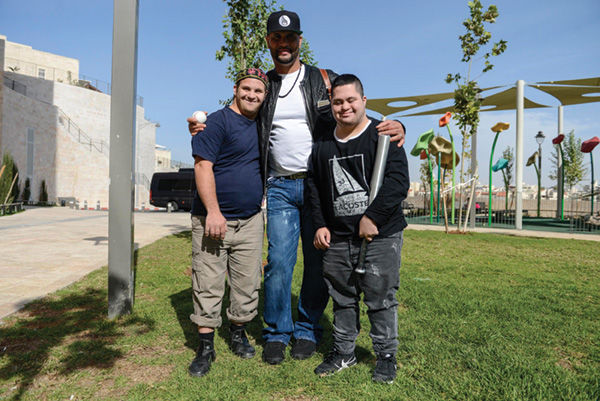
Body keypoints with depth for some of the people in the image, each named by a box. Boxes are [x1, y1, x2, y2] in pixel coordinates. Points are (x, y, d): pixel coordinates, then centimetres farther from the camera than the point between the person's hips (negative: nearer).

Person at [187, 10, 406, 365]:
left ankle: (308, 330, 24)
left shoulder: (325, 81, 5)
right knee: (279, 261, -2)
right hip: (280, 187, 1)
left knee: (318, 262, 5)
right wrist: (203, 129, 0)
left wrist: (394, 126, -17)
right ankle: (277, 333, 17)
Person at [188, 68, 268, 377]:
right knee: (208, 284, 1)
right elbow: (203, 167, -15)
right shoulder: (218, 122, -7)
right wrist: (213, 211, -21)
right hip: (213, 218, -5)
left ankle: (238, 333, 30)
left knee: (247, 283, 11)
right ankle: (206, 346, 14)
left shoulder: (262, 124, 12)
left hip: (251, 219, 6)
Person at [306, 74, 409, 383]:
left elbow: (398, 181, -13)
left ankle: (386, 355, 24)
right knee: (342, 298, 15)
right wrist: (320, 224, 7)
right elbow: (314, 186, 17)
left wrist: (373, 217, -17)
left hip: (380, 235, -4)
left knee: (381, 298, 4)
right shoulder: (323, 145, 11)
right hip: (337, 238, 5)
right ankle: (343, 352, 31)